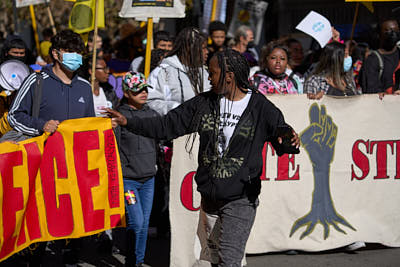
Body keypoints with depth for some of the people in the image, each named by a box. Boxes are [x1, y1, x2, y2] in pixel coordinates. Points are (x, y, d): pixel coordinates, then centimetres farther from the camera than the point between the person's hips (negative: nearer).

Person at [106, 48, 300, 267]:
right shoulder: (203, 103, 4)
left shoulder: (260, 107, -7)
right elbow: (167, 125, 7)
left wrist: (291, 141, -34)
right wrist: (128, 122, 0)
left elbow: (282, 138, -9)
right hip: (209, 197, 5)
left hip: (241, 200, -5)